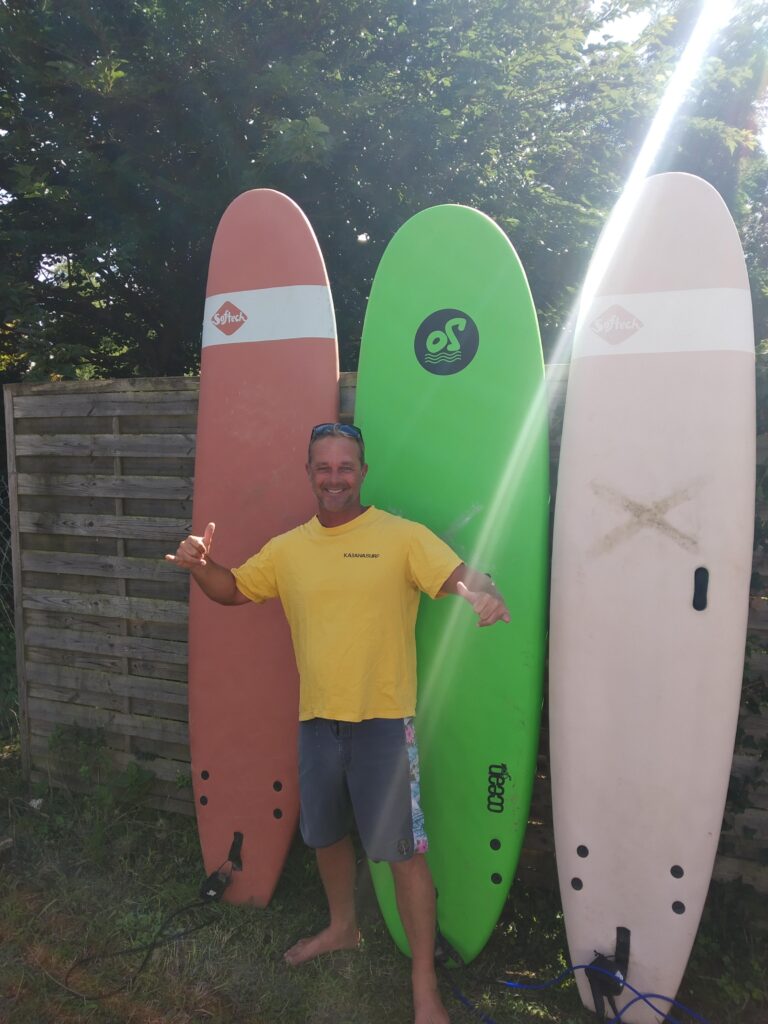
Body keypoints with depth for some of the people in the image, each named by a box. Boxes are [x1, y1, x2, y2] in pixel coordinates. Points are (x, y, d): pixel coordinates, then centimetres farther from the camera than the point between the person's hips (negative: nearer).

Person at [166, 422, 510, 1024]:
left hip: (384, 721, -5)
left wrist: (482, 592, -43)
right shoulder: (288, 548, 6)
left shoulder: (402, 536, -9)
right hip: (317, 720, 6)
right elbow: (232, 590, 14)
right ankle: (342, 927, 52)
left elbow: (461, 576, -19)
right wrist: (199, 565, -7)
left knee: (404, 850, 3)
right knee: (325, 833, 24)